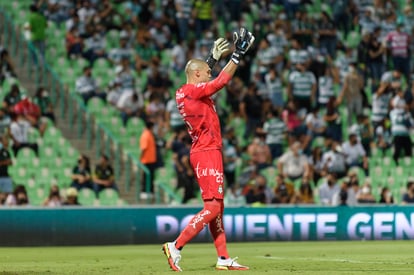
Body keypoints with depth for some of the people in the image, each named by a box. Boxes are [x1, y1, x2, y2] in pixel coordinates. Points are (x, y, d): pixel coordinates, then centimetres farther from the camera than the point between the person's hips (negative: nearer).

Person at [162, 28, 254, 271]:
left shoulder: (184, 92, 13)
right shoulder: (194, 91, -13)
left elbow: (202, 73, 33)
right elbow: (222, 80, -15)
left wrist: (215, 57, 34)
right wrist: (238, 55, -10)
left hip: (208, 153, 10)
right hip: (207, 153, -10)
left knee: (218, 206, 11)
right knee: (212, 206, -13)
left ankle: (223, 258, 12)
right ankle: (176, 247, -15)